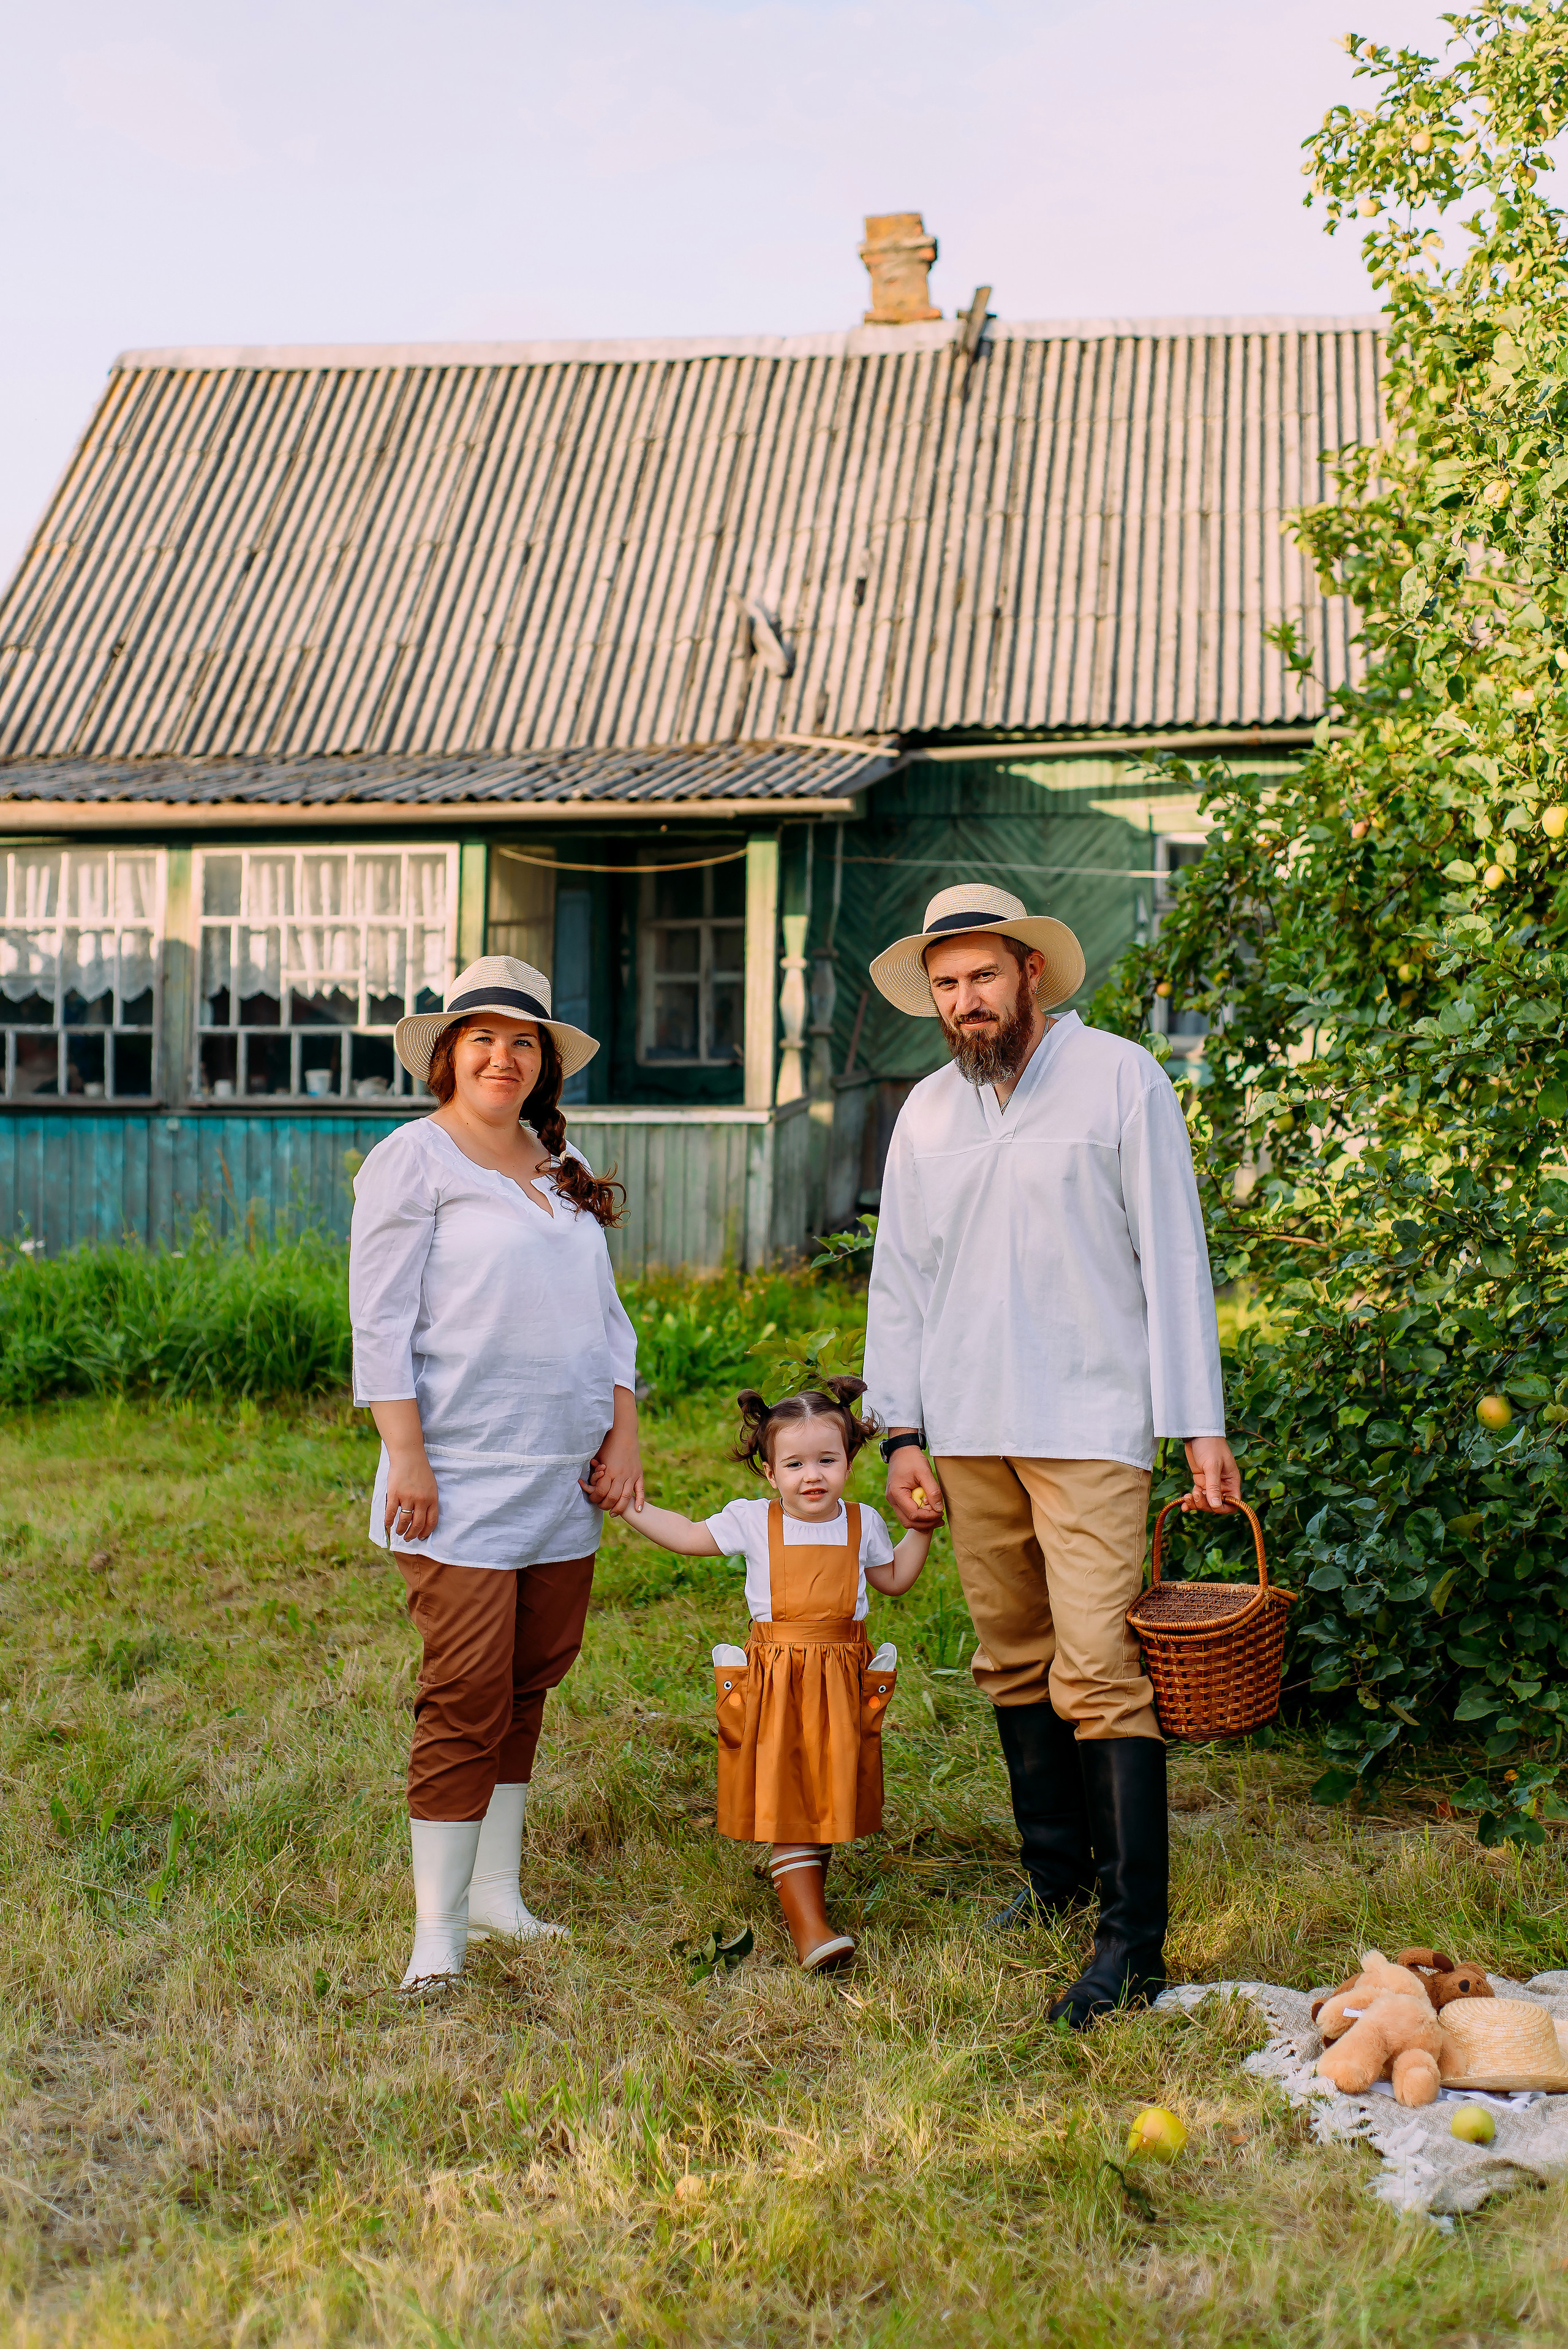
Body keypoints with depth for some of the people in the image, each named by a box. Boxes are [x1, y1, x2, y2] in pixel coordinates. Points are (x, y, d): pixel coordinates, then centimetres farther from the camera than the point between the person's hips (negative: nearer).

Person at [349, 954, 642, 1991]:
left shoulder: (567, 1168, 17)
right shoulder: (413, 1159, -2)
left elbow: (605, 1311, 19)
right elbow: (382, 1321, -7)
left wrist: (625, 1431, 9)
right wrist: (406, 1454, -13)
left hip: (565, 1478, 6)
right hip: (464, 1475, -6)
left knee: (531, 1682, 10)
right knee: (469, 1696, -9)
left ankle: (497, 1895, 21)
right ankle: (440, 1930, -2)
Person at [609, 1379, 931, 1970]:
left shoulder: (862, 1524, 5)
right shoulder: (753, 1521, -1)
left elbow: (894, 1580, 19)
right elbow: (690, 1536, 10)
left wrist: (922, 1527, 8)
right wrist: (630, 1508, 4)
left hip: (841, 1681, 2)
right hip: (773, 1681, -2)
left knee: (828, 1800, 8)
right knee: (787, 1802, -8)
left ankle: (801, 1883, 29)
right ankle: (809, 1927, -10)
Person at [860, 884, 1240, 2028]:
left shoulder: (1121, 1080, -1)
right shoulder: (927, 1114, 12)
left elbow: (1174, 1259, -2)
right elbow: (901, 1280, 16)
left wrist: (1201, 1425, -5)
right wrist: (903, 1434, 10)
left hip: (1089, 1427, -5)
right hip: (968, 1431, 5)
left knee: (1100, 1669, -11)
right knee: (1014, 1662, 11)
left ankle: (1134, 1934, -8)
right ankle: (1057, 1873, 25)